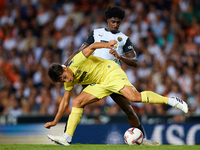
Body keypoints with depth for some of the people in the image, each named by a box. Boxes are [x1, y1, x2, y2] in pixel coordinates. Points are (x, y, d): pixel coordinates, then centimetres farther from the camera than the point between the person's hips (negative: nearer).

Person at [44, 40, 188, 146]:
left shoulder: (76, 62, -19)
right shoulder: (69, 82, 4)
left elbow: (92, 46, -21)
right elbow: (65, 102, 13)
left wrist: (106, 45, -38)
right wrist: (55, 122, 13)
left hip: (110, 72, -8)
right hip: (101, 84, 8)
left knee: (134, 97, -27)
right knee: (77, 102, -7)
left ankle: (172, 100, -20)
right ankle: (67, 138, -7)